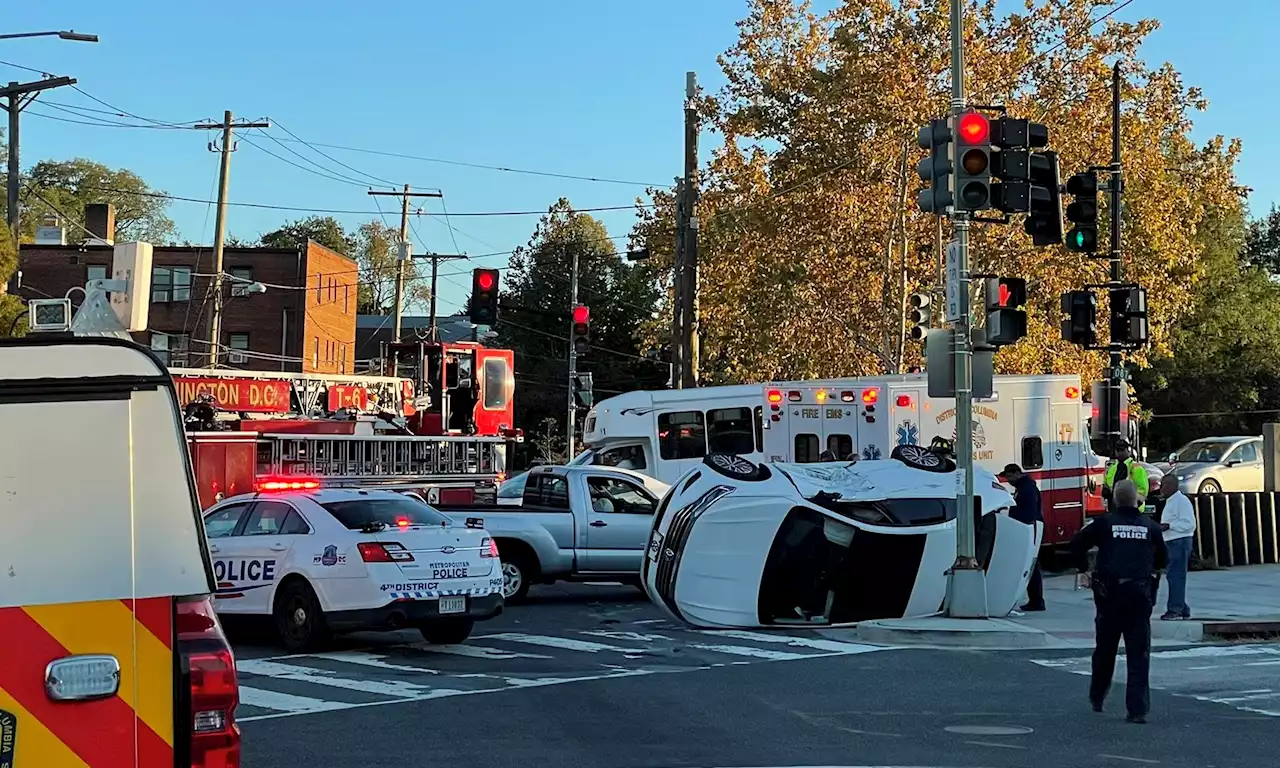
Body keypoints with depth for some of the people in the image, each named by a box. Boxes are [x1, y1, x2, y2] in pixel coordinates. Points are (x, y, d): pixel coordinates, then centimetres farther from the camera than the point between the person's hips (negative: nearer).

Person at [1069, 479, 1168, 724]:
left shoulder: (1104, 523, 0)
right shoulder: (1150, 527, 5)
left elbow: (1077, 544, -2)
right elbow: (1163, 559, 14)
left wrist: (1083, 570, 12)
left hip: (1109, 594, 0)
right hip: (1140, 595, 0)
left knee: (1104, 649, 16)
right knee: (1139, 654, 1)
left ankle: (1097, 698, 30)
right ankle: (1138, 709, -6)